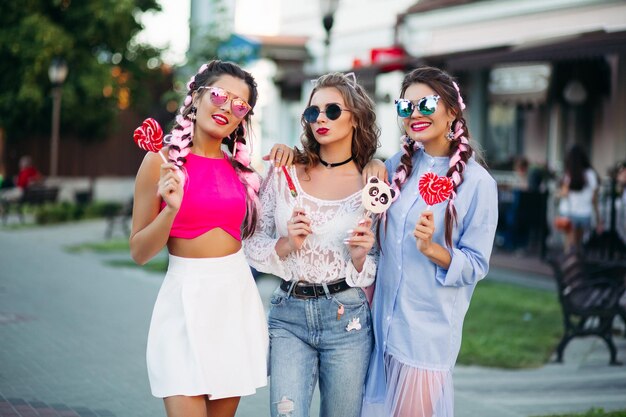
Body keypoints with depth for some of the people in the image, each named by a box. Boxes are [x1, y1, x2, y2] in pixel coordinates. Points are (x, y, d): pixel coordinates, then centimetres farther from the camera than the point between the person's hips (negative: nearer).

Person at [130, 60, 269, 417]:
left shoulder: (241, 168, 9)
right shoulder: (162, 161, -5)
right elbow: (140, 252, -4)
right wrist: (171, 209, -22)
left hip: (238, 297, 5)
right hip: (186, 298, -5)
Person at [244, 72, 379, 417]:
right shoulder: (285, 173, 2)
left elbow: (369, 270, 8)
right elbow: (252, 243, 4)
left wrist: (360, 255, -14)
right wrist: (286, 244, -14)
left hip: (346, 315, 0)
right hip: (288, 314, 0)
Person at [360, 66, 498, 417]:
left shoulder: (477, 181, -9)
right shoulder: (399, 165, 5)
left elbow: (477, 265, -9)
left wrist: (431, 248, -25)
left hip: (429, 325, -5)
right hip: (385, 319, 5)